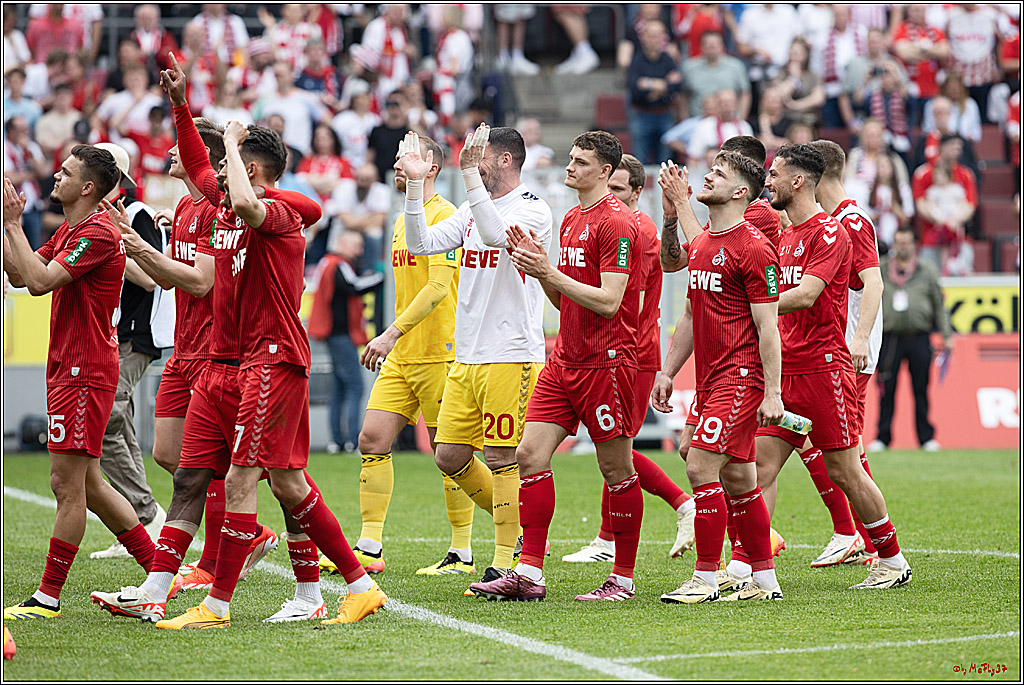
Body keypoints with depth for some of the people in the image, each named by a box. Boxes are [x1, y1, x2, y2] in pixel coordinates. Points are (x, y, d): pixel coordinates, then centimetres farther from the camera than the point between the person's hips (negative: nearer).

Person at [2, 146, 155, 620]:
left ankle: (47, 597, -3)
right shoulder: (68, 231, 17)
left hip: (83, 373, -10)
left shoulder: (98, 233, -15)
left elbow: (39, 280, -23)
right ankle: (159, 570, 18)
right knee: (86, 485, 13)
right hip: (69, 368, 10)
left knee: (67, 484, -6)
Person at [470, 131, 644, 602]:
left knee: (617, 470, 0)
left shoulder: (616, 223, -11)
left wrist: (549, 273, -19)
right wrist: (539, 267, 4)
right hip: (563, 363, 8)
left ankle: (624, 578, 8)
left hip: (605, 362, -8)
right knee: (530, 455, -1)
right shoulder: (571, 220, 17)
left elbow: (608, 301, -18)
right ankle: (529, 574, -1)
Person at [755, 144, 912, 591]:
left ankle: (893, 561, 14)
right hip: (785, 370, 8)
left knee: (844, 471, 0)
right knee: (761, 465, -3)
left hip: (823, 366, -8)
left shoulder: (828, 232, -10)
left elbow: (806, 295, -22)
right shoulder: (787, 235, 17)